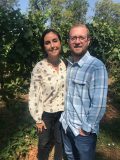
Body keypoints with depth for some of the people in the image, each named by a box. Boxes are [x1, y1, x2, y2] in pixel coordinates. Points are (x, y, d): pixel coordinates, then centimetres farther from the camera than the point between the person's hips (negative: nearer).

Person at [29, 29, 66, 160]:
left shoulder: (64, 64, -8)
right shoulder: (39, 68, -22)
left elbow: (67, 88, 3)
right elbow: (34, 95, -16)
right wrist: (38, 119, -10)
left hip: (62, 111, 4)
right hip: (46, 112, -3)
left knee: (60, 141, 23)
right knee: (44, 143, 20)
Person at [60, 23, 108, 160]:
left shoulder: (96, 67, -20)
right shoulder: (67, 64, 1)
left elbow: (99, 104, -21)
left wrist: (87, 128, -15)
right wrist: (64, 118, 8)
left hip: (83, 130, -6)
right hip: (65, 125, 6)